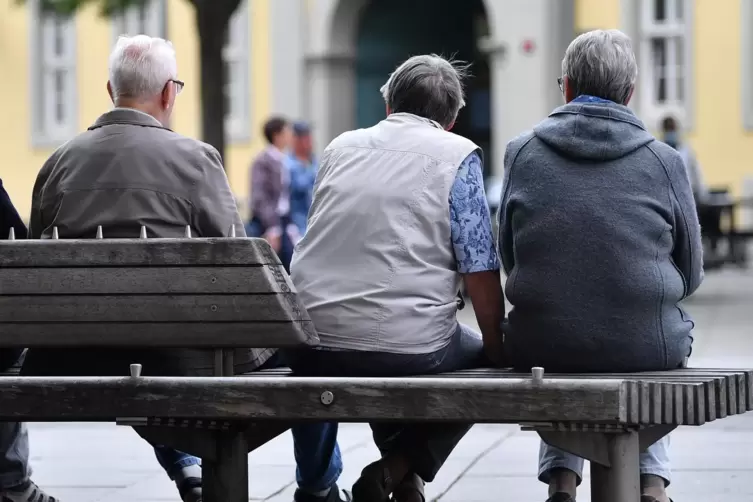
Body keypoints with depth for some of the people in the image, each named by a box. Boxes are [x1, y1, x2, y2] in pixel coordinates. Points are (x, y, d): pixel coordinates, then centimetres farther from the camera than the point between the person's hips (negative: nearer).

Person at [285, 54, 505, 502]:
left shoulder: (341, 147, 15)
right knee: (482, 362, 23)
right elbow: (481, 273, -6)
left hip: (310, 347, 5)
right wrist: (497, 349, 8)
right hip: (409, 348, -5)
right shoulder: (459, 155, 1)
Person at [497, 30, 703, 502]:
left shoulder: (522, 153, 0)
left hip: (542, 344, 1)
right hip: (647, 347, -1)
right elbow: (690, 274, 5)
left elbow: (509, 258, 9)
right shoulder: (664, 161, -2)